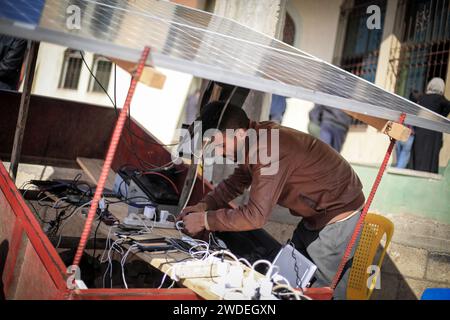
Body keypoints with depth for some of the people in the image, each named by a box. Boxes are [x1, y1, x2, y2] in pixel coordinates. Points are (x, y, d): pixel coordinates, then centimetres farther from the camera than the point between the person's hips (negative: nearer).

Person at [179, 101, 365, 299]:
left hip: (339, 217, -10)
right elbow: (236, 182, 12)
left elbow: (255, 216, -32)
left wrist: (205, 220, -23)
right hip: (317, 213, 10)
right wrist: (205, 205, -2)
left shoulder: (269, 150, -33)